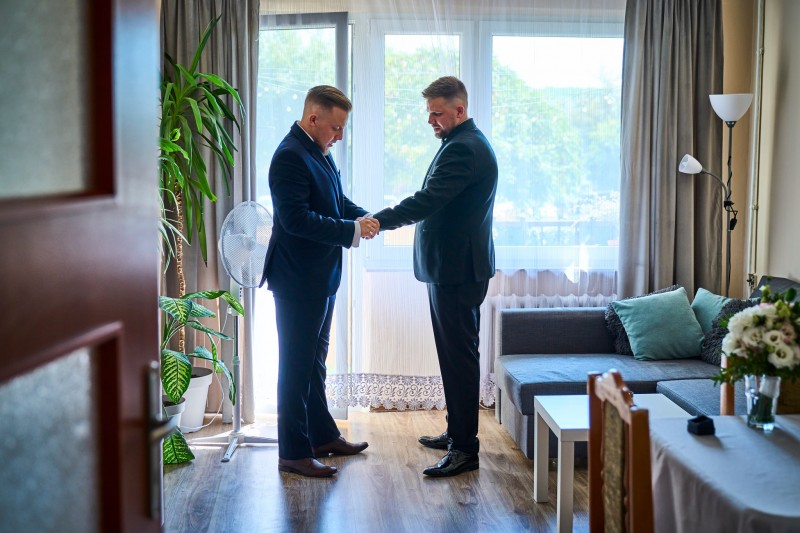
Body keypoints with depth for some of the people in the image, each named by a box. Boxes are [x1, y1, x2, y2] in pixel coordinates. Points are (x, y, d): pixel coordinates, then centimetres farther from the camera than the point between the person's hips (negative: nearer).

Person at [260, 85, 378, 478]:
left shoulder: (319, 152, 11)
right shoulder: (290, 156, -19)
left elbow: (336, 201, 20)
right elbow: (296, 218, -27)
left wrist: (364, 217, 2)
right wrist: (352, 230, -25)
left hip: (320, 278, 10)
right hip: (298, 280, -10)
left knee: (313, 361, 19)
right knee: (296, 365, -1)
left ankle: (322, 436, 33)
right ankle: (294, 453, 8)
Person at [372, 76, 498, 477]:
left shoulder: (463, 148, -18)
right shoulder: (464, 143, 18)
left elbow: (427, 201, -26)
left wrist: (377, 221, -23)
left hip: (458, 269, -11)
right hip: (453, 266, 11)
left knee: (459, 356, -6)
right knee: (456, 353, 17)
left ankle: (465, 450, 0)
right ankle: (457, 432, 28)